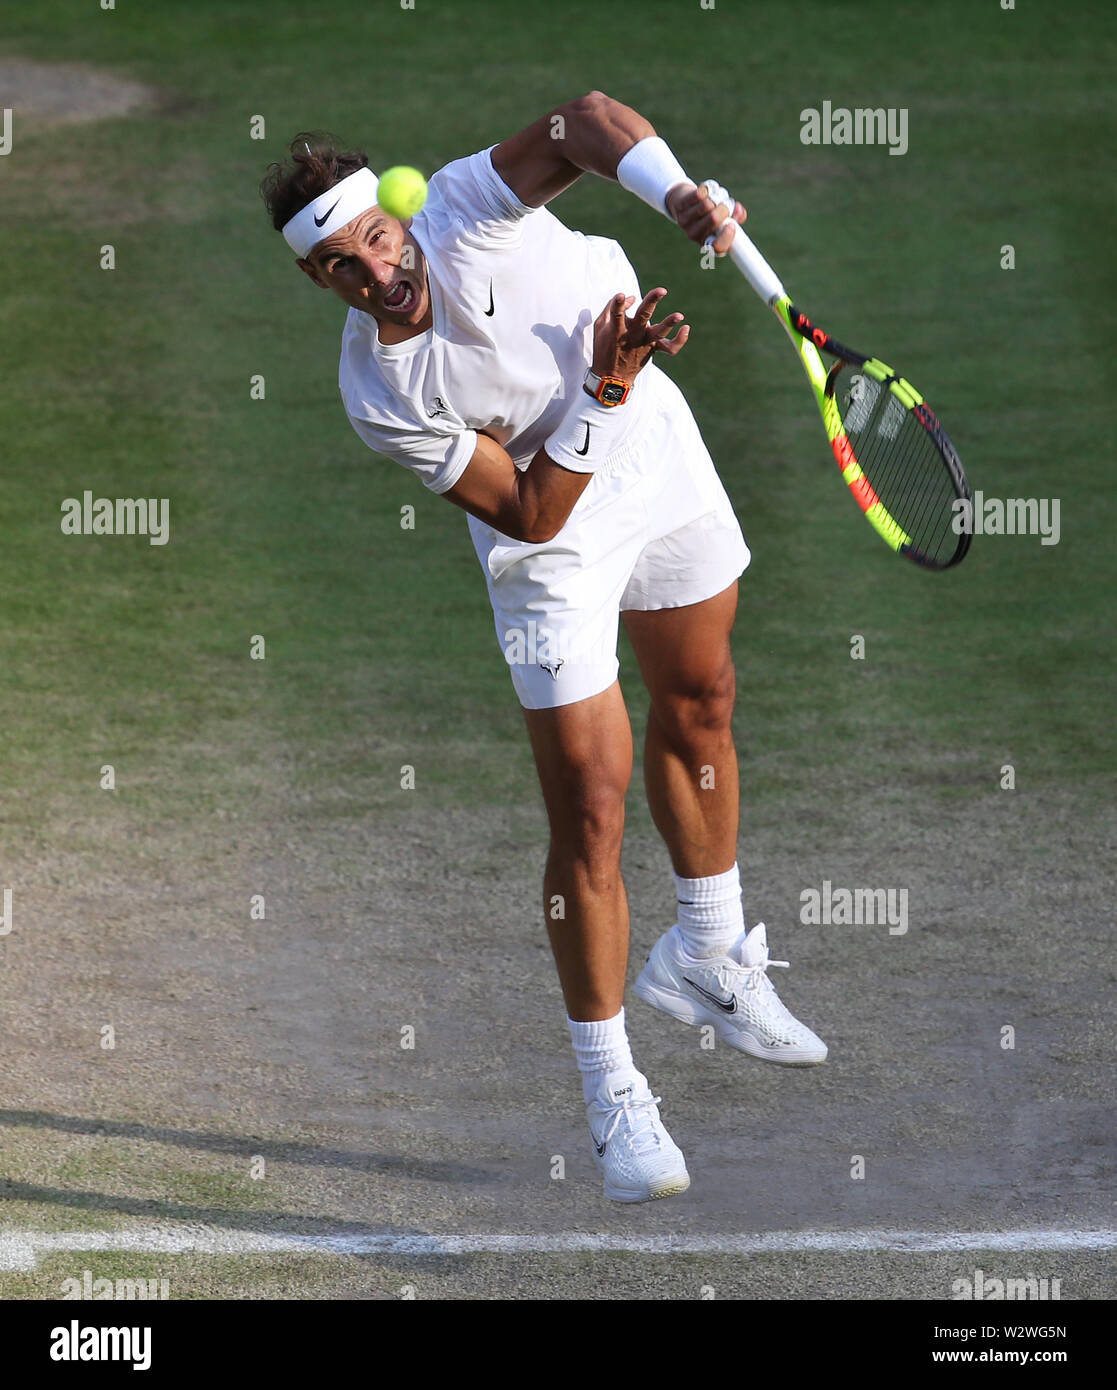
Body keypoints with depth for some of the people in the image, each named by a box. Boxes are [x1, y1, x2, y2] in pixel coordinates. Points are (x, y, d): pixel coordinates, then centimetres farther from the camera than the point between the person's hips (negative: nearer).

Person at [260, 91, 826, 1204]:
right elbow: (531, 516, -28)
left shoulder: (466, 209, -26)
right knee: (590, 803, -8)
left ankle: (707, 958, 46)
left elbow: (585, 119, -37)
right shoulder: (381, 397, -29)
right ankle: (611, 1093, 5)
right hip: (554, 539, -4)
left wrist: (675, 191, -54)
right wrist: (601, 390, -40)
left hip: (658, 454, 4)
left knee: (699, 705, 21)